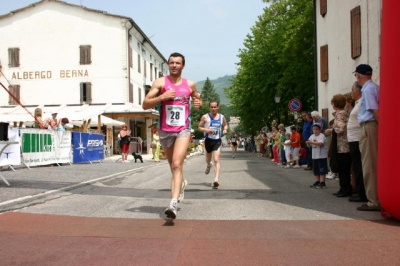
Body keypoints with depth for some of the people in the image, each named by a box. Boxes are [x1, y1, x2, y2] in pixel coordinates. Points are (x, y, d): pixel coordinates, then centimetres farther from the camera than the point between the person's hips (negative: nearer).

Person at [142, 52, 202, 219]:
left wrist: (198, 103, 0)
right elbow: (145, 105, -6)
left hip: (183, 130, -1)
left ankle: (173, 204, -26)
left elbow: (197, 99, 24)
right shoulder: (160, 82, -2)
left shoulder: (190, 84, 5)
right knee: (173, 165, 17)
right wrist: (162, 97, -20)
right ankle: (181, 184, 49)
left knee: (177, 164, -19)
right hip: (165, 130, 1)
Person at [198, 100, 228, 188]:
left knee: (216, 160, -15)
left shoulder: (222, 117, 3)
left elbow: (225, 125, 20)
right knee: (208, 159, 21)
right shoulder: (205, 117, -5)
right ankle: (209, 165, 58)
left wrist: (225, 129, -2)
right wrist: (206, 130, -18)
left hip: (217, 141, -1)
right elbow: (199, 127, 2)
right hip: (208, 140, 1)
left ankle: (216, 179, -23)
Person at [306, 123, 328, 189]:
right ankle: (317, 181, 22)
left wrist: (312, 142, -34)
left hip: (322, 156, -7)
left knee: (322, 170, -4)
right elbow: (309, 145, 11)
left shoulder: (322, 136, -11)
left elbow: (321, 143, -28)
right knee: (315, 169, 13)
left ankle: (322, 183, -1)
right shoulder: (312, 136, 10)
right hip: (314, 156, 7)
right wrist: (308, 143, -12)